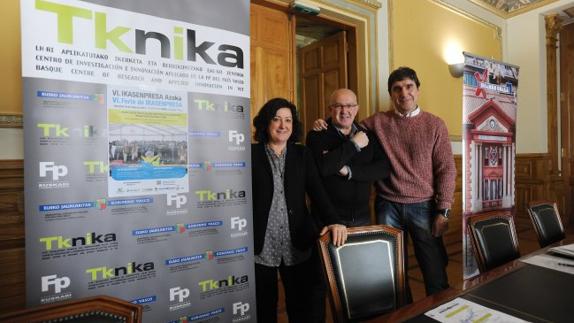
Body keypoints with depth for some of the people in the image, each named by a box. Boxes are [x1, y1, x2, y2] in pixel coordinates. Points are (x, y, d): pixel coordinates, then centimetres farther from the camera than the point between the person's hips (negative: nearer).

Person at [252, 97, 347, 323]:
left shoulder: (302, 154, 7)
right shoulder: (251, 153, 0)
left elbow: (317, 190, -3)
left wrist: (333, 221, -17)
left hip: (298, 245, 2)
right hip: (260, 246, -2)